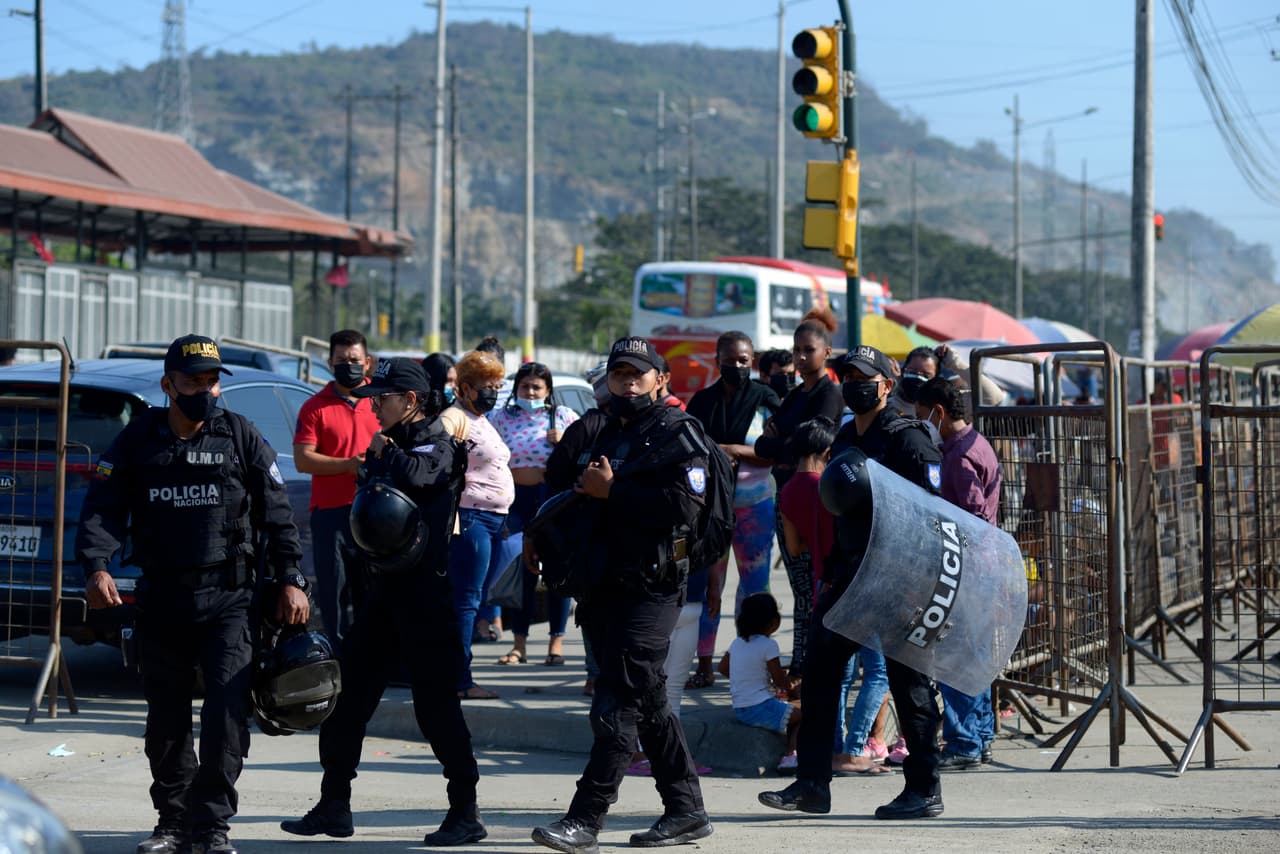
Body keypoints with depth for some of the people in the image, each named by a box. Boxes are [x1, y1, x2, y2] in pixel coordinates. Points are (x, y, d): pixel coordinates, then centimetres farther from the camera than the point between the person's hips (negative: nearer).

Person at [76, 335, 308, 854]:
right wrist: (96, 567, -17)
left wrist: (291, 581, -1)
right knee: (166, 719, 10)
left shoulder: (241, 438, 2)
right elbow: (102, 509, -1)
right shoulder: (137, 440, 4)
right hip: (161, 599, 2)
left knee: (227, 709, -14)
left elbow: (277, 515, 6)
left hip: (228, 600, -2)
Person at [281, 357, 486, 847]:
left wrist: (382, 453, -12)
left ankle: (466, 812, 1)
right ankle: (334, 807, 15)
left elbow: (415, 474, -32)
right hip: (384, 590, 9)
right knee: (346, 696, 8)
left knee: (435, 704, -7)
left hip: (423, 591, -9)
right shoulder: (390, 446, 16)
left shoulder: (438, 447, -9)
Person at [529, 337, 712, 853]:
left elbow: (686, 506, -19)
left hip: (649, 589, -8)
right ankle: (686, 811, 20)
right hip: (602, 587, 8)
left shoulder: (677, 433, -5)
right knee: (649, 704, 12)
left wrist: (612, 490, -16)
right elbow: (578, 503, 29)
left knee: (617, 705, -12)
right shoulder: (603, 434, 19)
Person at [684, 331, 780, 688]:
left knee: (755, 582, 0)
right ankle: (704, 665, 2)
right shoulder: (702, 400, 6)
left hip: (755, 504, -1)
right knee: (708, 583, -1)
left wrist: (734, 451, -16)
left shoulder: (764, 398, 0)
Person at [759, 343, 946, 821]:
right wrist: (832, 573, 18)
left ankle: (925, 790, 6)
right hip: (851, 574, 8)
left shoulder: (907, 441, -10)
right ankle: (812, 785, 7)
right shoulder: (845, 440, 15)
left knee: (907, 681, -3)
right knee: (819, 669, 3)